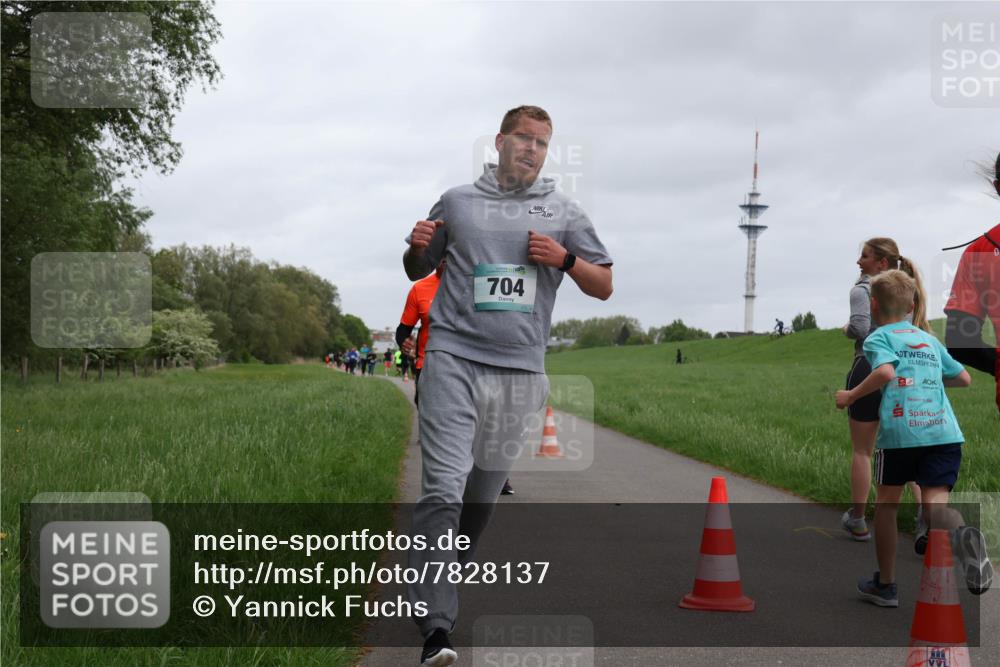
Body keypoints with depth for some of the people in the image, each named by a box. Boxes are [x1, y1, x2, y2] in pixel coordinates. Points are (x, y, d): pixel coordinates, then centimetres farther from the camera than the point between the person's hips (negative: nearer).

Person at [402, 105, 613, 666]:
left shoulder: (564, 214, 14)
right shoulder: (457, 202, 12)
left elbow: (604, 287, 15)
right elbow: (417, 271, 23)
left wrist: (564, 258, -3)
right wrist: (418, 246, 0)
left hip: (520, 369, 2)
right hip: (453, 356, -2)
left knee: (485, 489, 11)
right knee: (443, 488, -15)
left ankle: (452, 576, 34)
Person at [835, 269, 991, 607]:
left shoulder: (877, 338, 7)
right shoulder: (930, 340, 25)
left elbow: (886, 372, -13)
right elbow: (965, 379, 30)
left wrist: (851, 396, -1)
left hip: (900, 430, -3)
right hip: (944, 430, 4)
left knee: (886, 502, 16)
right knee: (934, 504, -3)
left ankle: (885, 585, 25)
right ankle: (961, 535, -40)